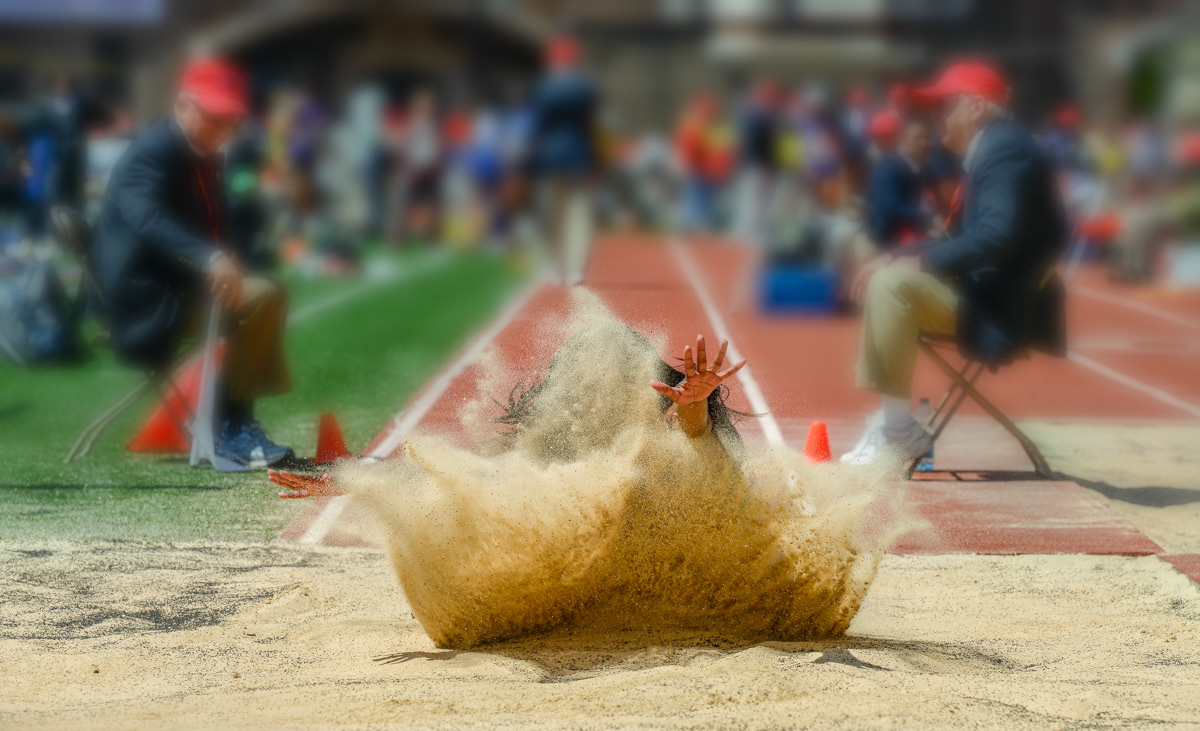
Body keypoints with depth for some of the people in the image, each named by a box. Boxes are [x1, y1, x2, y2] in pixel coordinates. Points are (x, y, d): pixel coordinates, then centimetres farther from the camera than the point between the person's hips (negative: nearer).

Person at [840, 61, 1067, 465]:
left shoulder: (1006, 150, -15)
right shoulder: (989, 149, 17)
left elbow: (997, 236, -28)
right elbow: (962, 239, 20)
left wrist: (924, 261, -20)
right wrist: (898, 256, 7)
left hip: (998, 310, -11)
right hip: (980, 291, 11)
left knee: (893, 283, -24)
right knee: (883, 281, 17)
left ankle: (900, 429, -17)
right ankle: (888, 418, 10)